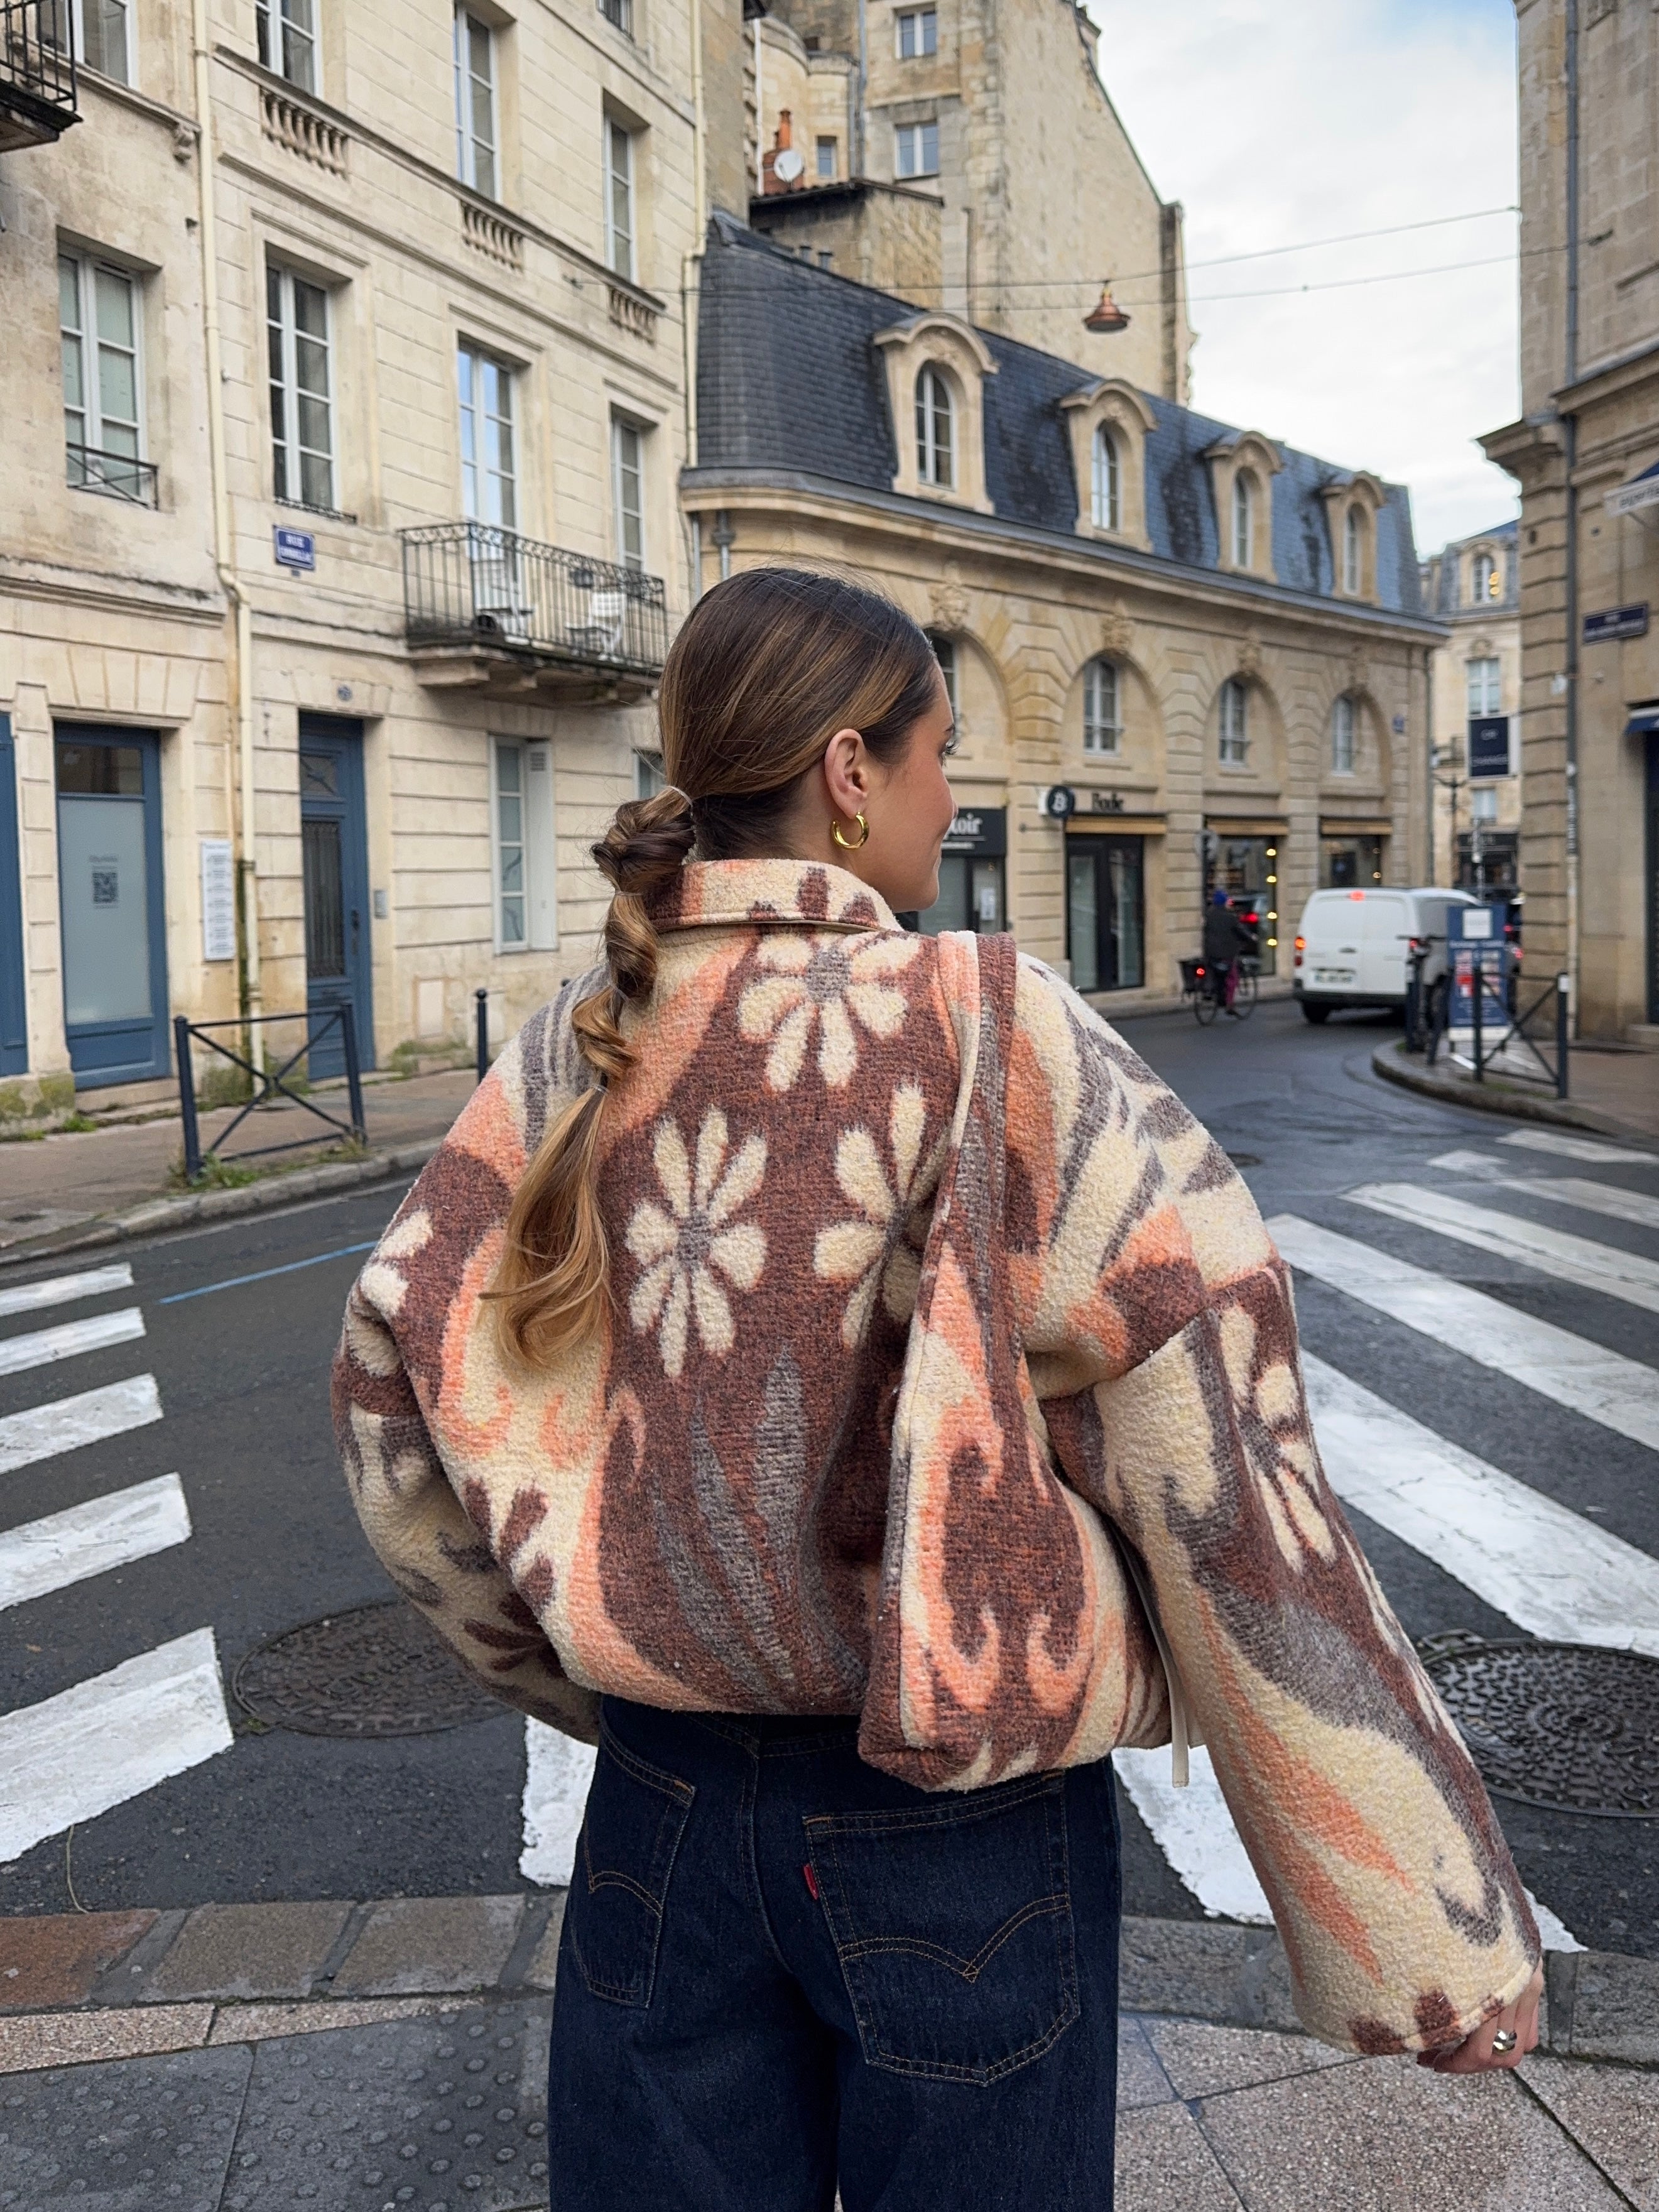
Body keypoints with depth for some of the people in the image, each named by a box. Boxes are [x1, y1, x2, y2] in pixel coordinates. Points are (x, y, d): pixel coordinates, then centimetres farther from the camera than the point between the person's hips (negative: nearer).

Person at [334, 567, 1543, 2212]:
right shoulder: (991, 1039, -19)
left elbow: (392, 1386, 1)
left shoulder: (573, 1054, -5)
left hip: (665, 1798, 4)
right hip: (960, 1831, -3)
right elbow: (1218, 1460, -20)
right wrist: (1438, 1922, -12)